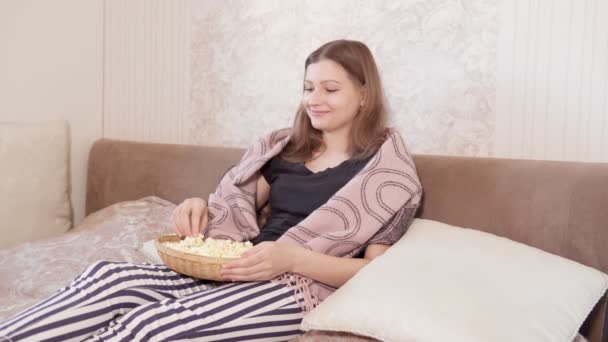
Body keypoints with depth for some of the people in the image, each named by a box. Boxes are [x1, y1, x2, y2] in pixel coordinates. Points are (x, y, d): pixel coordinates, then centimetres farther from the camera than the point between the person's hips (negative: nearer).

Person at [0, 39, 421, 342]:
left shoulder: (387, 168, 0)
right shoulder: (288, 147, 17)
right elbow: (240, 210, 19)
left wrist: (294, 258, -23)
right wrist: (203, 208, -5)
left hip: (302, 286, -6)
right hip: (244, 272, 6)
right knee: (108, 278, -20)